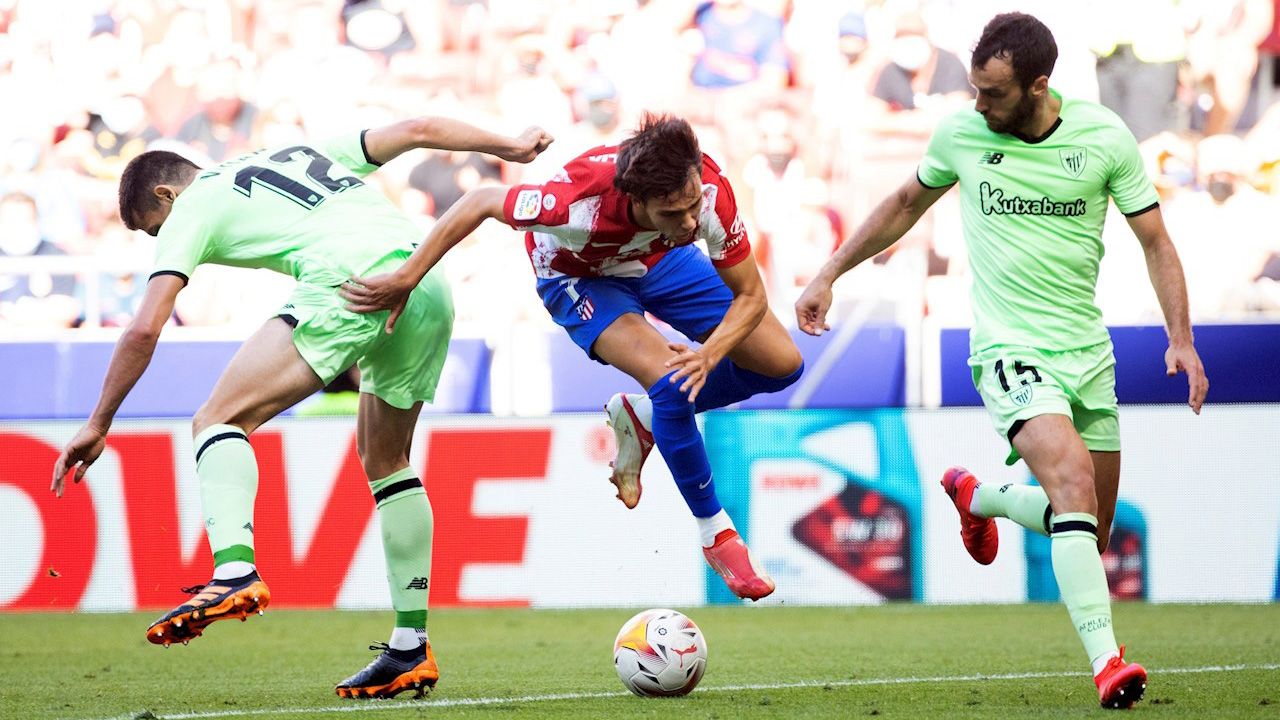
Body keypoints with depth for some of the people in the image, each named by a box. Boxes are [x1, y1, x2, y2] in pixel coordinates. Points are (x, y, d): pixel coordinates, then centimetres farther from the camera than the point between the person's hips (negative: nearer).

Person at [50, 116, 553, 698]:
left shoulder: (194, 205, 16)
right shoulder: (303, 154, 34)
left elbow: (145, 329, 9)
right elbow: (415, 130, 29)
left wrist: (98, 425, 17)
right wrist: (508, 146, 36)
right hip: (431, 288, 7)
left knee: (219, 419, -3)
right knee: (386, 461, 22)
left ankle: (234, 571, -28)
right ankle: (411, 649, 20)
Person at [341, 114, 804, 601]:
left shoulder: (709, 191, -36)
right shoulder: (580, 202, -45)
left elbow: (750, 296, -22)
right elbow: (482, 201, -29)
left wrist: (708, 356, -41)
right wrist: (405, 279, -27)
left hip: (661, 259, 4)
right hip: (579, 277, -4)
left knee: (782, 364, 3)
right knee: (672, 383, -27)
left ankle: (642, 418, 19)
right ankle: (716, 535, -7)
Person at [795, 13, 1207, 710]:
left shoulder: (1104, 137, -6)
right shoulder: (960, 133, -4)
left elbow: (1154, 240, 2)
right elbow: (906, 204, 15)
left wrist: (1181, 338, -9)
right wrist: (828, 275, 16)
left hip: (1088, 350, 3)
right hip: (1011, 350, -3)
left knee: (1090, 531, 11)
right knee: (1073, 482, -27)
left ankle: (976, 496, 40)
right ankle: (1105, 660, -31)